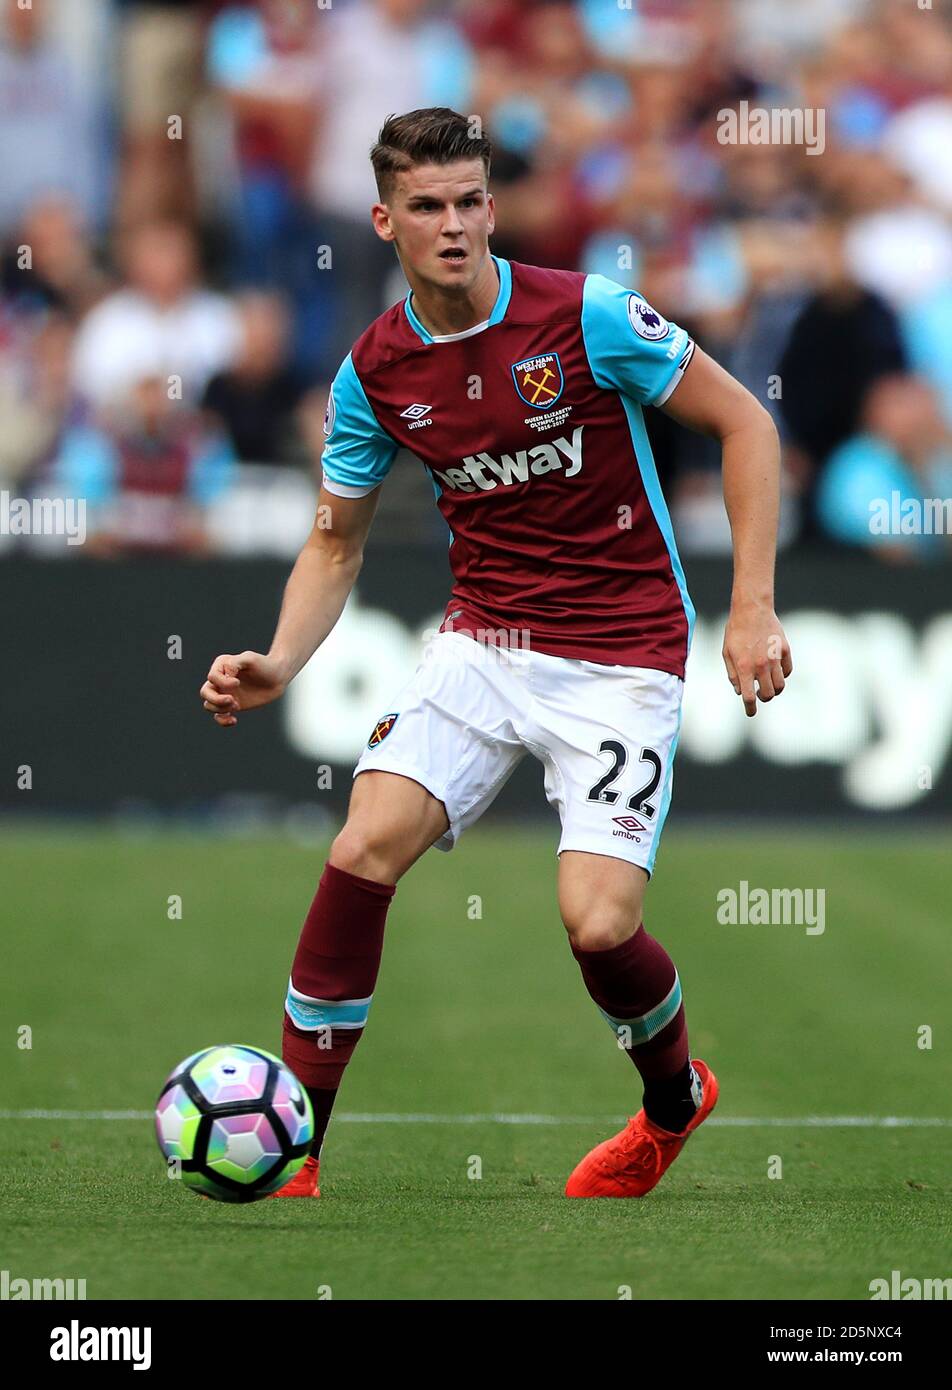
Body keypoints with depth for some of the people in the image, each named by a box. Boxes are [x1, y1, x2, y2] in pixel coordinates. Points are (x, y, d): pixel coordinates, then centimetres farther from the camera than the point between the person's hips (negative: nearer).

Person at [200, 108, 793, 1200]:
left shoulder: (587, 314, -13)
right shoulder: (374, 373, 0)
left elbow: (743, 424, -5)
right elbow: (336, 544, 12)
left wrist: (753, 610, -11)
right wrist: (278, 665, -6)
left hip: (621, 655, -4)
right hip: (482, 644, 4)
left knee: (596, 923, -17)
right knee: (363, 851, -17)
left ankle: (674, 1099, 18)